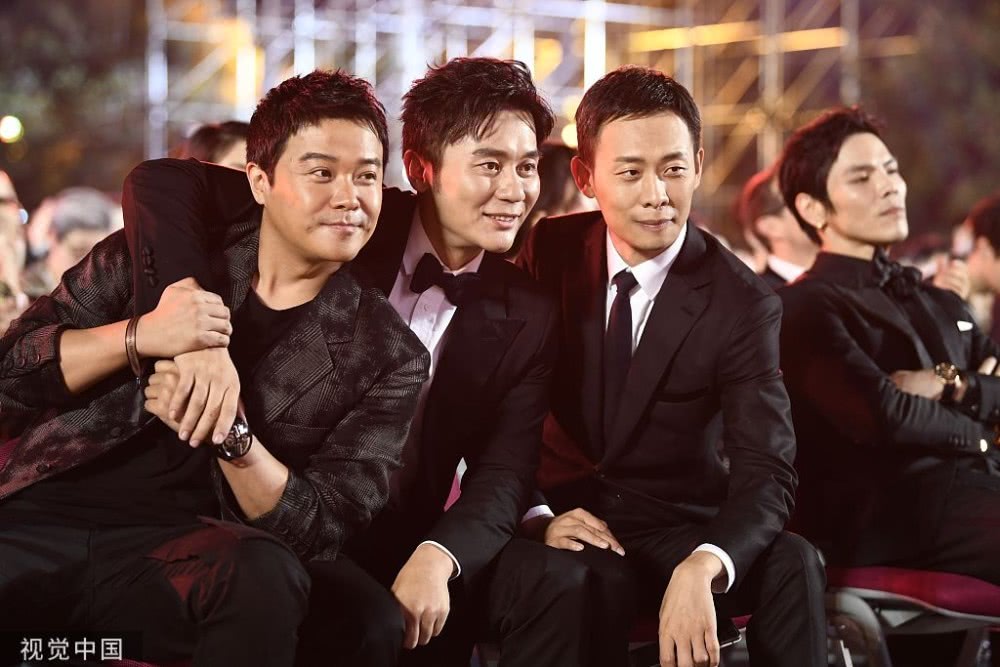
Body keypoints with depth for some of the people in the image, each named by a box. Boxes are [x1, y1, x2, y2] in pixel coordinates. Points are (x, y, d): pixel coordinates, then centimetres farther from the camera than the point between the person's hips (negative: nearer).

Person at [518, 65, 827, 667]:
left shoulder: (743, 304, -9)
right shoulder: (549, 255, -2)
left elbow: (767, 474, -18)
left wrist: (700, 568, -39)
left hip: (677, 527, 1)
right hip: (565, 514, -1)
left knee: (793, 563, -28)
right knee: (595, 582, -35)